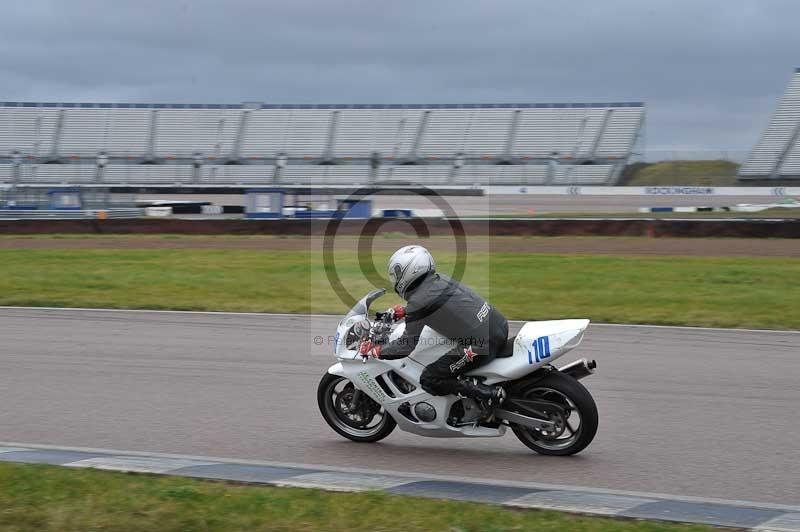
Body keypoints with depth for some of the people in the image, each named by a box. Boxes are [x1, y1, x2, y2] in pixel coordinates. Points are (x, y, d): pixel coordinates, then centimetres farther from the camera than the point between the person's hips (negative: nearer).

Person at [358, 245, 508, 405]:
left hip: (481, 346, -8)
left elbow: (407, 346, -4)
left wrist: (374, 351, 8)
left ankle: (489, 393, -8)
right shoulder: (440, 279, 11)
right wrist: (402, 311, 40)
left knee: (429, 381, 1)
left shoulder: (418, 302, -11)